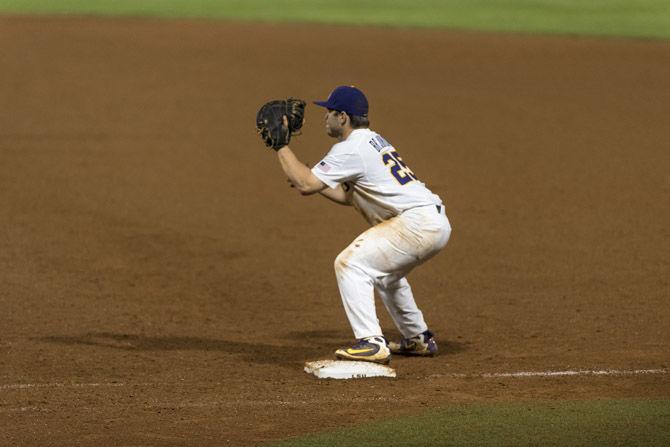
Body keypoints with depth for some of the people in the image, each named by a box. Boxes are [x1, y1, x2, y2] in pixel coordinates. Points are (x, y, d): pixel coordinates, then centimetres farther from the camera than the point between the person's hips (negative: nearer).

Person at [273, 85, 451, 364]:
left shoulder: (350, 149, -9)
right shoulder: (374, 141, 22)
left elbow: (305, 185, -13)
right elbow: (349, 196, 29)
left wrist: (280, 145, -4)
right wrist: (309, 180, 21)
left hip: (418, 223, -10)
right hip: (437, 224, 10)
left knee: (350, 263, -13)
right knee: (384, 271, 32)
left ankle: (371, 343, -20)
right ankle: (419, 339, 38)